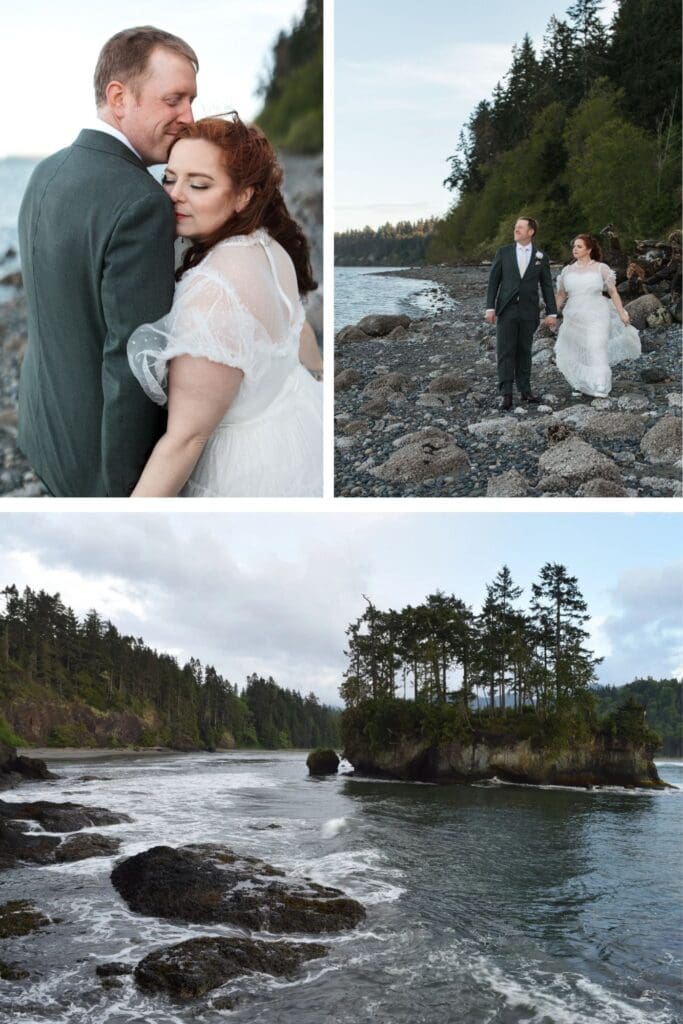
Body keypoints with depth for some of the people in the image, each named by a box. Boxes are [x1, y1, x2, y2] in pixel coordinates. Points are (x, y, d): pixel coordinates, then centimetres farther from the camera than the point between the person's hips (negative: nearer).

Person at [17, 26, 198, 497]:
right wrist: (125, 490, -21)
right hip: (102, 449, -8)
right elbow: (132, 362, -27)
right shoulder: (141, 203, -25)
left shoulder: (48, 173, 3)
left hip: (44, 426, 8)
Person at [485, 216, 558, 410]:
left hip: (528, 312, 1)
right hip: (506, 310, -1)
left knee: (524, 352, 8)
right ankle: (506, 394, -7)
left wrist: (552, 313, 1)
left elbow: (547, 286, 6)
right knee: (505, 352, -5)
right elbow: (493, 281, 3)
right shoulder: (504, 252, 2)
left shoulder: (541, 257, 4)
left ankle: (525, 390, 16)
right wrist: (490, 307, -5)